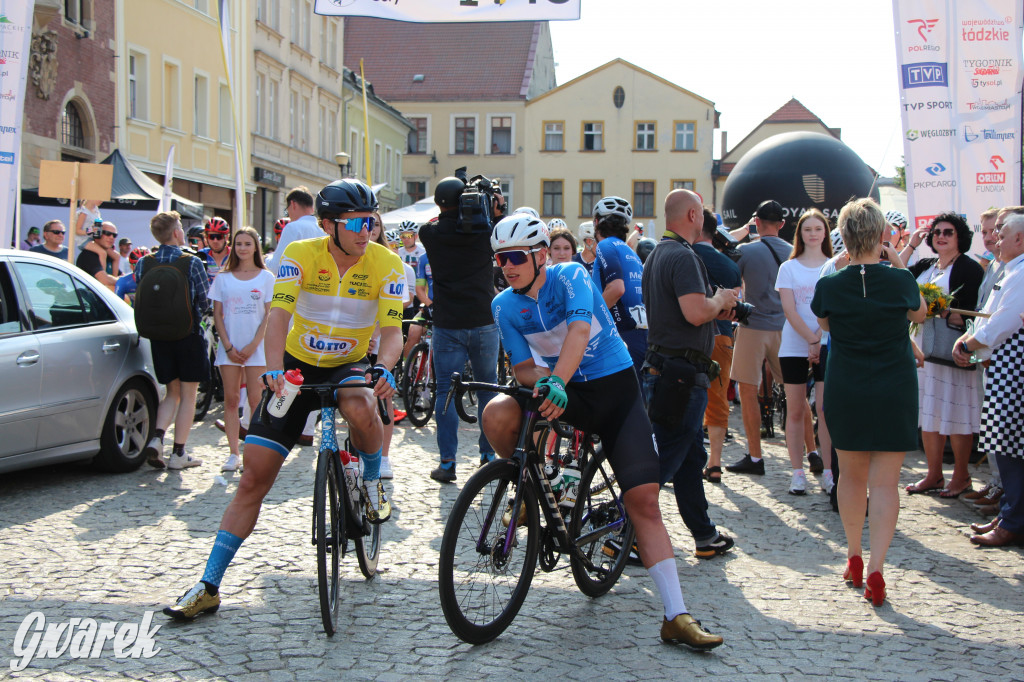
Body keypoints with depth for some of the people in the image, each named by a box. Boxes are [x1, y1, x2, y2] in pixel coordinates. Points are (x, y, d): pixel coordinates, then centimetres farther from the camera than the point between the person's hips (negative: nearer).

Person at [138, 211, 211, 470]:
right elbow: (205, 301, -5)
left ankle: (157, 437, -3)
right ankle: (178, 453, 7)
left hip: (158, 335, 4)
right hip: (188, 334, -4)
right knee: (188, 395, 6)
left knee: (172, 392, 18)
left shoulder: (143, 264, -1)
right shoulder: (192, 262, -12)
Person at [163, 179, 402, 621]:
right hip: (298, 367, 0)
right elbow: (279, 314, -28)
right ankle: (209, 586, 2)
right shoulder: (300, 254, -16)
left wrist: (384, 368, -42)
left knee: (360, 409, -38)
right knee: (255, 476, -5)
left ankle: (372, 481, -4)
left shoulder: (386, 263, -14)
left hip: (350, 366, 0)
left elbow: (391, 329, -20)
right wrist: (275, 369, -45)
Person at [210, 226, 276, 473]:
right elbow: (217, 315, 7)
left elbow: (270, 315, 0)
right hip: (229, 346, 2)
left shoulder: (266, 277, 4)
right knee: (231, 399, 0)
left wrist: (253, 345, -9)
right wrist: (228, 346, -5)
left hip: (256, 347, -2)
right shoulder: (223, 278, 9)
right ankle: (233, 453, 4)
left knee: (255, 400, -4)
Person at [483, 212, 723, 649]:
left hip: (615, 387, -3)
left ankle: (676, 617, -6)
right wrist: (544, 380, -29)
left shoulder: (570, 275, -14)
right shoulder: (505, 305, -3)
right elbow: (523, 370, -5)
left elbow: (579, 331, -31)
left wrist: (556, 382, -48)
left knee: (644, 499, -10)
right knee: (497, 415, -28)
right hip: (563, 390, 3)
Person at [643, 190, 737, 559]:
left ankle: (705, 535, 24)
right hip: (682, 372, -11)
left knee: (691, 457, 16)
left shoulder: (657, 254, 17)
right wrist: (721, 299, -6)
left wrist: (715, 308, 15)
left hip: (662, 367, 11)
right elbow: (696, 312, -26)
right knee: (663, 460, -6)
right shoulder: (682, 256, -16)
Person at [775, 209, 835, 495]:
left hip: (828, 345, -1)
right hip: (794, 345, 1)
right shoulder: (788, 268, 8)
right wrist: (811, 338, -15)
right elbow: (789, 309, -3)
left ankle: (828, 472, -1)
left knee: (826, 409, -7)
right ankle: (798, 472, 8)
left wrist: (819, 338, -15)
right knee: (795, 410, 2)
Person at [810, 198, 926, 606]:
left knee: (851, 475, 17)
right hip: (895, 392, -1)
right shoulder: (900, 280, -10)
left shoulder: (829, 285, -9)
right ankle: (875, 570, -9)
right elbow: (920, 314, 12)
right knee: (885, 482, 0)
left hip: (845, 391, 1)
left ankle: (854, 558, 29)